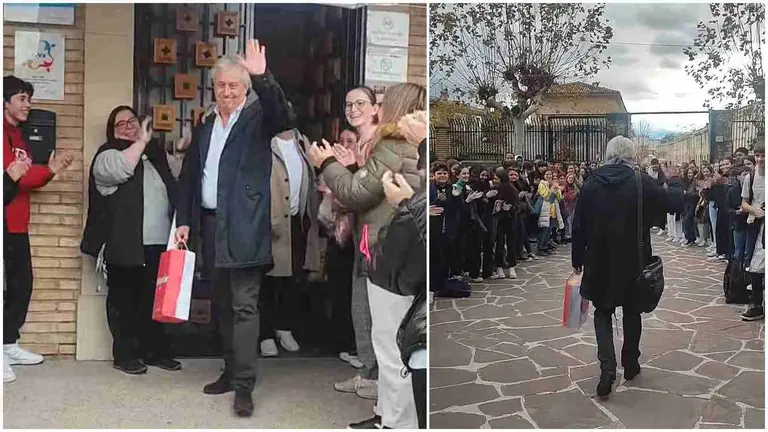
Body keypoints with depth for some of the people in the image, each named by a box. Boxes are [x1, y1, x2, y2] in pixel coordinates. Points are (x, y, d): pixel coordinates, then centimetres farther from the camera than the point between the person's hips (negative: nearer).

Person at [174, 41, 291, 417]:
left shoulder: (257, 118, -1)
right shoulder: (204, 128, 16)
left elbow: (281, 114, -24)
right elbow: (188, 177, 17)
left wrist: (262, 77, -37)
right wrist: (184, 221, 10)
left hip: (244, 226, -6)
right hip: (210, 224, 7)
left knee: (244, 305, -7)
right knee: (222, 305, 14)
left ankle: (244, 385, -5)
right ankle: (231, 371, 25)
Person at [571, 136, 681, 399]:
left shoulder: (591, 183, -4)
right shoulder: (643, 182, -10)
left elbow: (579, 225, -1)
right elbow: (674, 206, -2)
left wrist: (577, 260, 8)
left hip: (599, 262, 0)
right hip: (633, 261, 0)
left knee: (603, 311, 12)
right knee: (631, 312, 19)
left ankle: (608, 366, -7)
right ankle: (630, 365, 31)